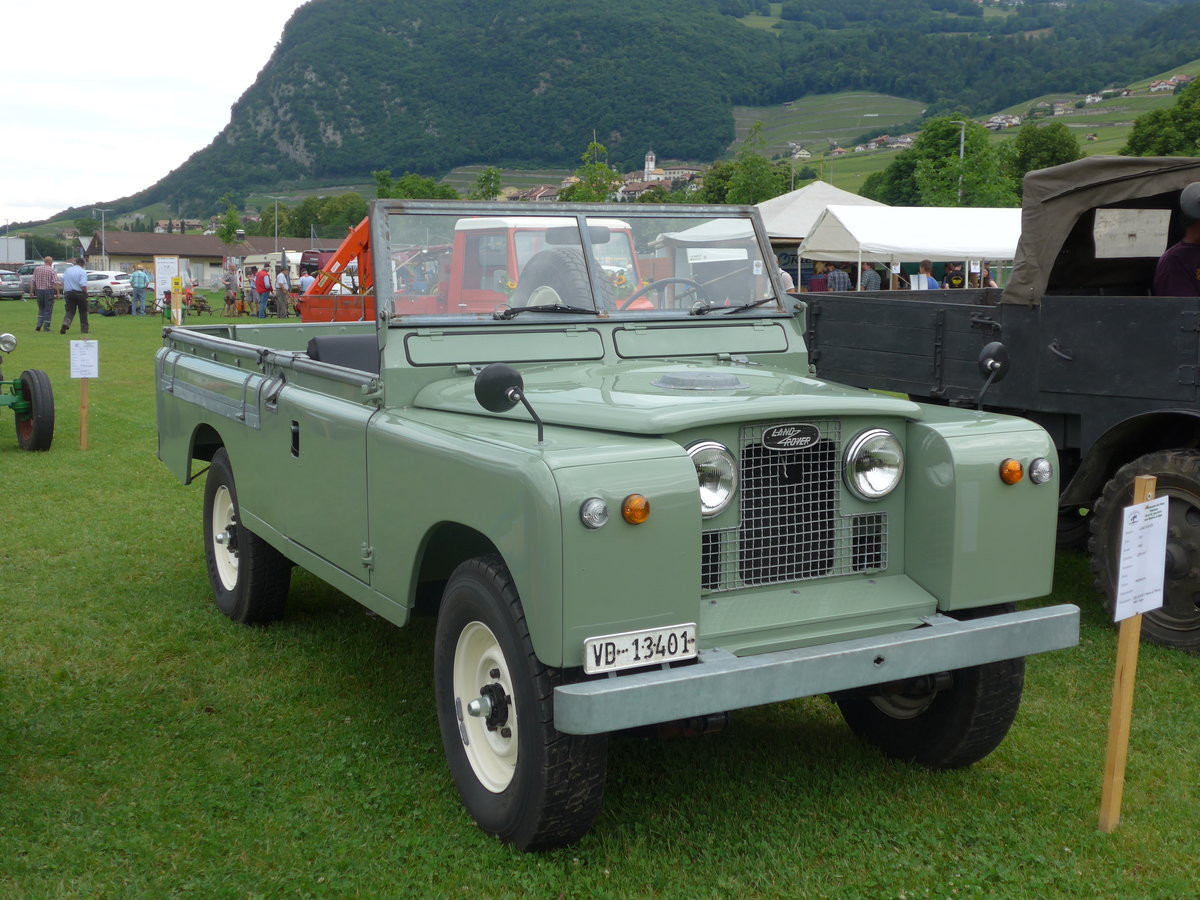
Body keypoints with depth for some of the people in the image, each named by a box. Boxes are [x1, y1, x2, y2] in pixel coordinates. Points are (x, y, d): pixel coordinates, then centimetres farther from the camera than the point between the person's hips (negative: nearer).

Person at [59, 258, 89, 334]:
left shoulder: (67, 271, 8)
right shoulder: (82, 272, -10)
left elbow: (62, 283, 13)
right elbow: (83, 286, -18)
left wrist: (64, 292, 22)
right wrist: (86, 293, -3)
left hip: (68, 293, 4)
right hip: (79, 293, -4)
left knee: (70, 311, 5)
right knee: (83, 312, 9)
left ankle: (65, 323, -21)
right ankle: (84, 330, 13)